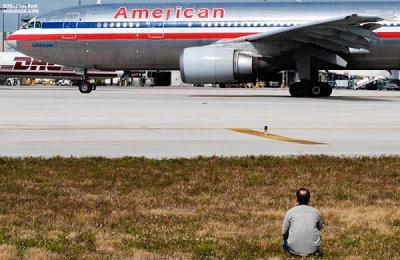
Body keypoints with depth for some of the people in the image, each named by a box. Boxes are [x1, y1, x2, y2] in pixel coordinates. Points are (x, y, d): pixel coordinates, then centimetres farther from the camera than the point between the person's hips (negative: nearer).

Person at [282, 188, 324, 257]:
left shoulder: (290, 212, -3)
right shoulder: (315, 212, 1)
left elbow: (284, 233, 3)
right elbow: (320, 227, 19)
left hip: (294, 249, -1)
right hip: (312, 249, 1)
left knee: (285, 240, 31)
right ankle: (315, 251, 12)